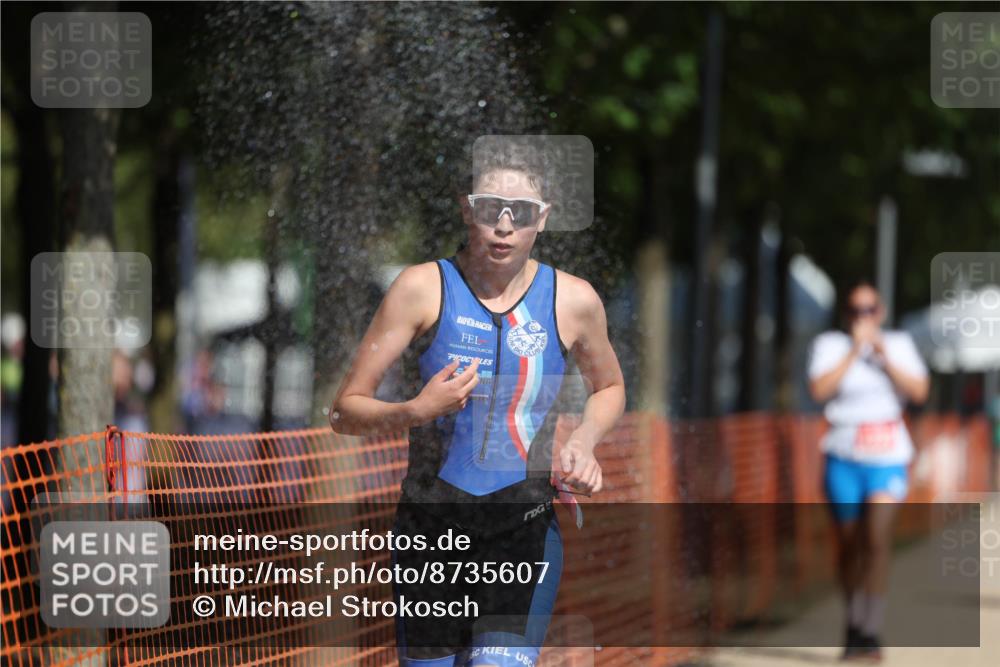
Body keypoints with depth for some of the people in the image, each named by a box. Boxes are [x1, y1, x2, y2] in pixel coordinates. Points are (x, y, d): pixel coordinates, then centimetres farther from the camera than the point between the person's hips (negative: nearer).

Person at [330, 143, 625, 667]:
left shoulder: (573, 301, 2)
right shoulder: (423, 288, -3)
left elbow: (609, 387, 24)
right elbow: (345, 411, -3)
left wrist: (583, 442, 3)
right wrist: (416, 412, -22)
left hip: (524, 530, 0)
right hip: (429, 525, 0)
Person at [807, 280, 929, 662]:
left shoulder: (899, 345, 10)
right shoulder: (830, 345, 4)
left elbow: (919, 391, -3)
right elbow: (819, 389, -12)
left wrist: (885, 357, -11)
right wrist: (854, 352, -13)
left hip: (888, 459, 0)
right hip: (844, 458, 0)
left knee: (877, 540, -18)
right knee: (849, 545, 7)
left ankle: (870, 632, -20)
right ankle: (853, 624, 26)